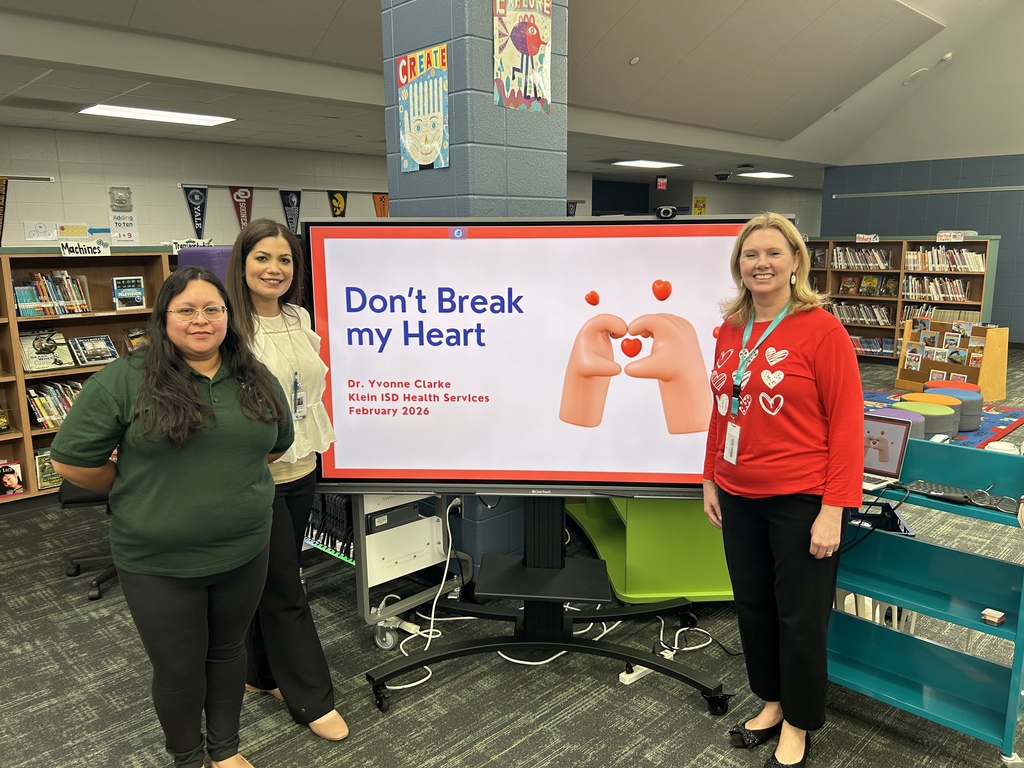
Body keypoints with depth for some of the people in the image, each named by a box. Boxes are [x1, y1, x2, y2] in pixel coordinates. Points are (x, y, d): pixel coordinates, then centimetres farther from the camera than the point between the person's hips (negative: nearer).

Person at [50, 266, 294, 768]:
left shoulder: (257, 380, -1)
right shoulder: (123, 381, -13)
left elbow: (276, 444, 14)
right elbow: (71, 461, -8)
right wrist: (142, 491, -1)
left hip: (244, 552, 3)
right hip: (159, 564, -3)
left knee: (227, 650, 21)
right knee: (178, 668, 14)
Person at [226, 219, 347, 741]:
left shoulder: (299, 319, 7)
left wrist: (318, 439, 17)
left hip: (301, 469, 7)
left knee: (273, 580, 20)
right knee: (285, 590, 5)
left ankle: (262, 674, 39)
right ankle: (311, 698, 20)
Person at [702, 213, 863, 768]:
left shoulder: (821, 330, -12)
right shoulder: (730, 329, 5)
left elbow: (846, 424, -13)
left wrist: (833, 509, -16)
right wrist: (711, 479, 12)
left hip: (801, 500, -5)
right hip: (739, 497, 6)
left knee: (800, 617, 10)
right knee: (752, 606, 17)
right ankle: (771, 703, 40)